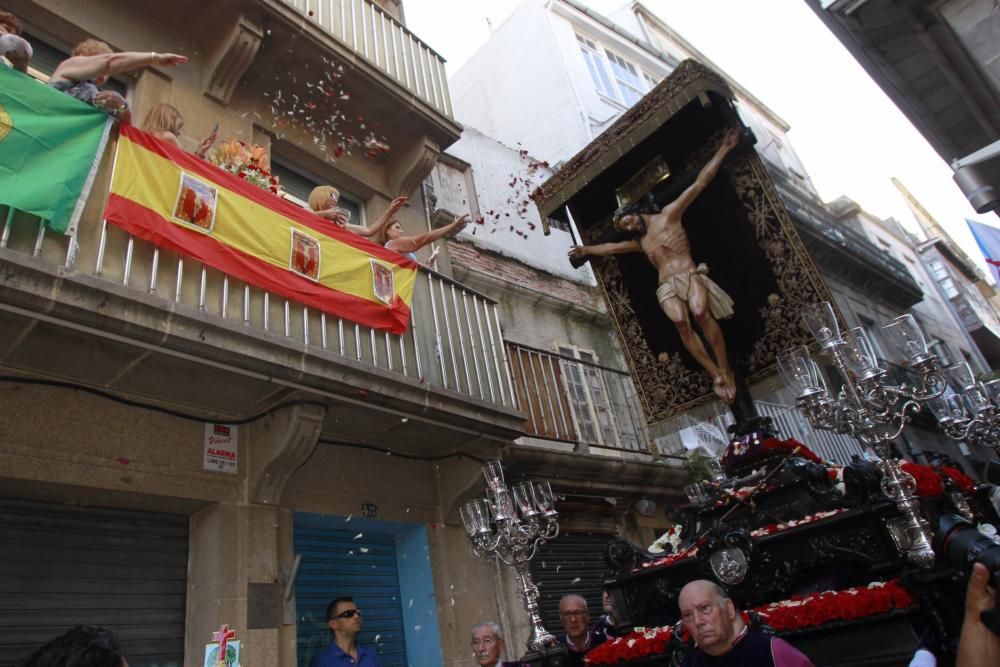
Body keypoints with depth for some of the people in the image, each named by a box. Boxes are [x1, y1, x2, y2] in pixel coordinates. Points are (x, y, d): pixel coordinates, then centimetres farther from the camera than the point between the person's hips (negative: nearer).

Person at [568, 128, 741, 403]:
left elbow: (700, 183, 4)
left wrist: (723, 150, -1)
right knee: (680, 321, -28)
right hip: (667, 286, 4)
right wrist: (586, 250, 50)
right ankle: (715, 375, -29)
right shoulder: (640, 241, 26)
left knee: (700, 312, -33)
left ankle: (726, 370, -25)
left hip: (690, 276, -3)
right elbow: (613, 247, 41)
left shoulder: (668, 215, 8)